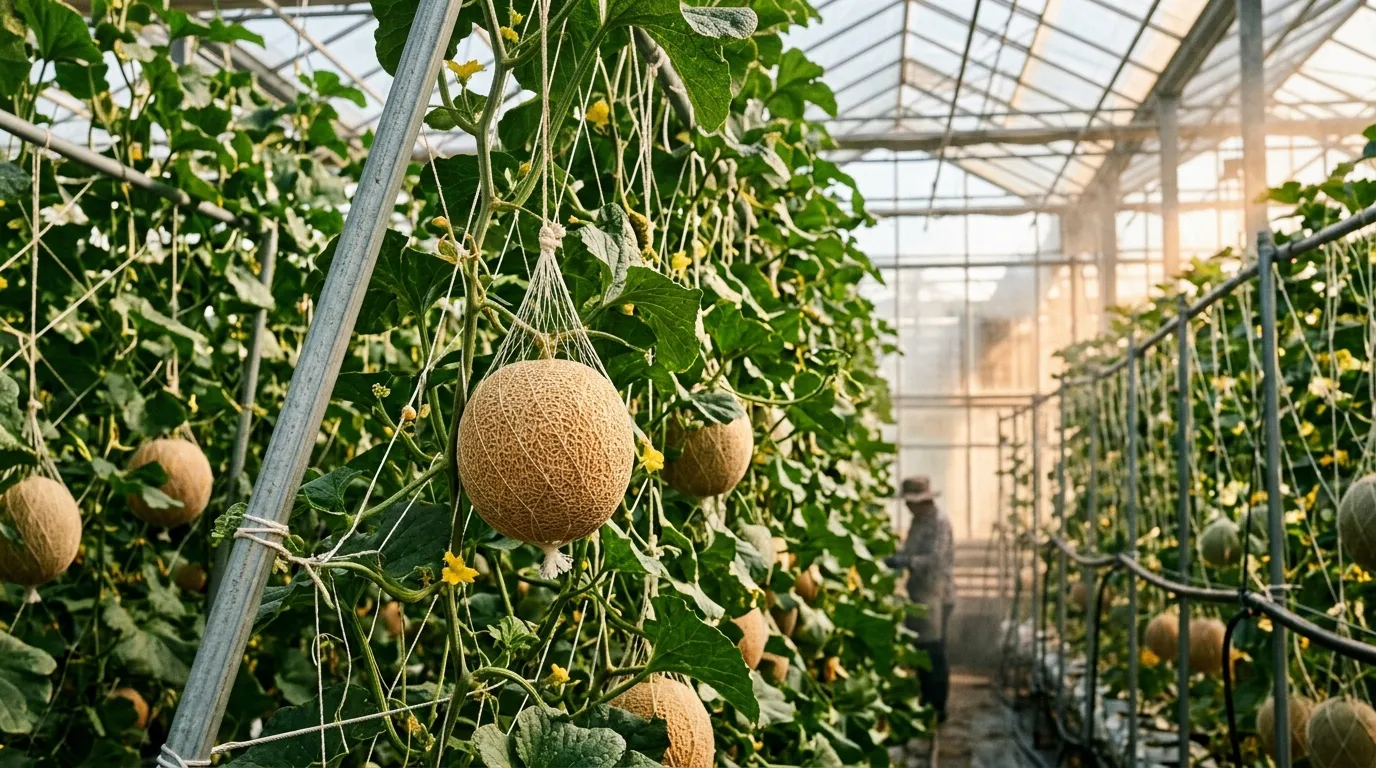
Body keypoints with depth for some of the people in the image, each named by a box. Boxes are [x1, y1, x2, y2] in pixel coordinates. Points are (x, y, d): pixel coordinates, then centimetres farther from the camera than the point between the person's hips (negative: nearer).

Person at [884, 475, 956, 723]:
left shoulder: (939, 521, -14)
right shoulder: (919, 521, 13)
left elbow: (935, 558, -23)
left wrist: (904, 561, -29)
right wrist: (895, 559, -2)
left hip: (936, 596, -9)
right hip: (919, 594, 9)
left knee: (934, 653, -3)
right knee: (921, 651, 13)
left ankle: (938, 709, 6)